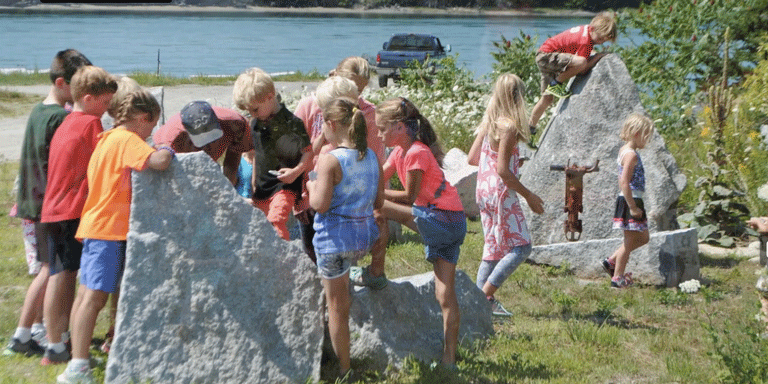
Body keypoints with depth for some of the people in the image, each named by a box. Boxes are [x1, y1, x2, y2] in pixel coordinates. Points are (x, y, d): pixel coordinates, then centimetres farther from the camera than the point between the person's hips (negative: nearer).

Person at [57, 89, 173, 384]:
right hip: (108, 227, -10)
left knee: (87, 295, 13)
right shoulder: (127, 139, -11)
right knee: (95, 297, -15)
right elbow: (159, 161, -26)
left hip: (96, 226, 10)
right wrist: (167, 150, -6)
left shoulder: (107, 139, 18)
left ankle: (77, 360, 20)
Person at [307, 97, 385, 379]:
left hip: (335, 238, -6)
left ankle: (344, 369, 17)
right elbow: (379, 202, 8)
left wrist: (311, 186, -1)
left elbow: (320, 204, -20)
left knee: (336, 305, 7)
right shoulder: (372, 157, 2)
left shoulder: (330, 160, -18)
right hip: (365, 234, 6)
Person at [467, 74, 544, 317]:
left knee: (494, 249, 14)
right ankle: (484, 296, -7)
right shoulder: (508, 126, -16)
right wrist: (528, 195, -11)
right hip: (501, 192, -9)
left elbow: (472, 158, 13)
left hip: (483, 190, 9)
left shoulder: (488, 122, 8)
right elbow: (503, 171, -19)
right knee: (521, 247, -2)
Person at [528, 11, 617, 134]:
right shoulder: (585, 40, -26)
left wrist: (596, 57, 7)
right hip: (546, 55, -10)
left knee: (547, 99, 11)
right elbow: (583, 69, -24)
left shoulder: (587, 30, 3)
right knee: (580, 63, -34)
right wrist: (598, 56, -17)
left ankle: (530, 127, 21)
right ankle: (556, 84, -13)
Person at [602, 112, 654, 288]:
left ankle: (611, 261, 21)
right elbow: (624, 182, -24)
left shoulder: (624, 150, 13)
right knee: (630, 240, -1)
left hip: (629, 201, 10)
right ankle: (617, 277, 7)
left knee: (643, 237, 18)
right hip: (630, 201, -10)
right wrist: (632, 207, -23)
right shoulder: (631, 154, -17)